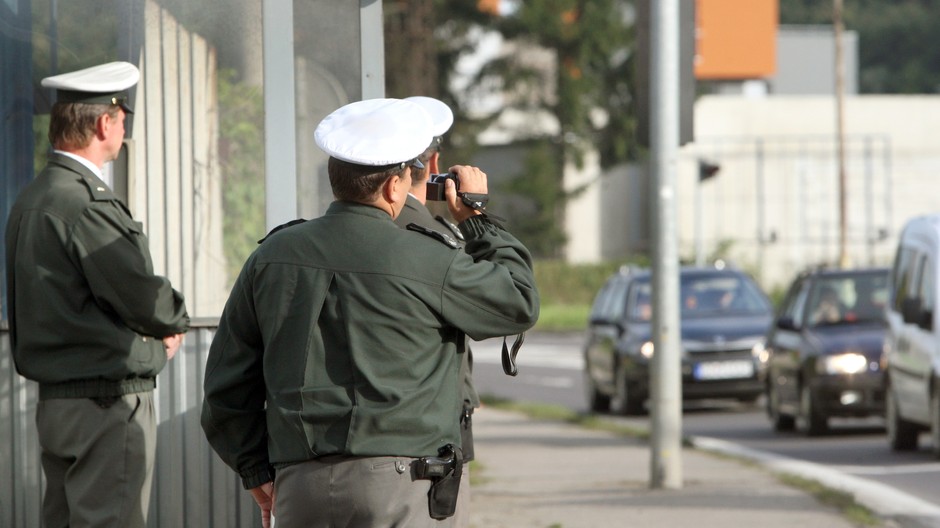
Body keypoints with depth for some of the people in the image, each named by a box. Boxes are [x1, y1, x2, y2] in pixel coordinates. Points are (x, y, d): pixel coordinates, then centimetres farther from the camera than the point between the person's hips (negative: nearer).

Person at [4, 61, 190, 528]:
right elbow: (142, 296, -18)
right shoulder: (86, 204, -18)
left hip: (53, 400, 10)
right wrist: (175, 320, 4)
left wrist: (155, 332, 8)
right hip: (108, 401, -10)